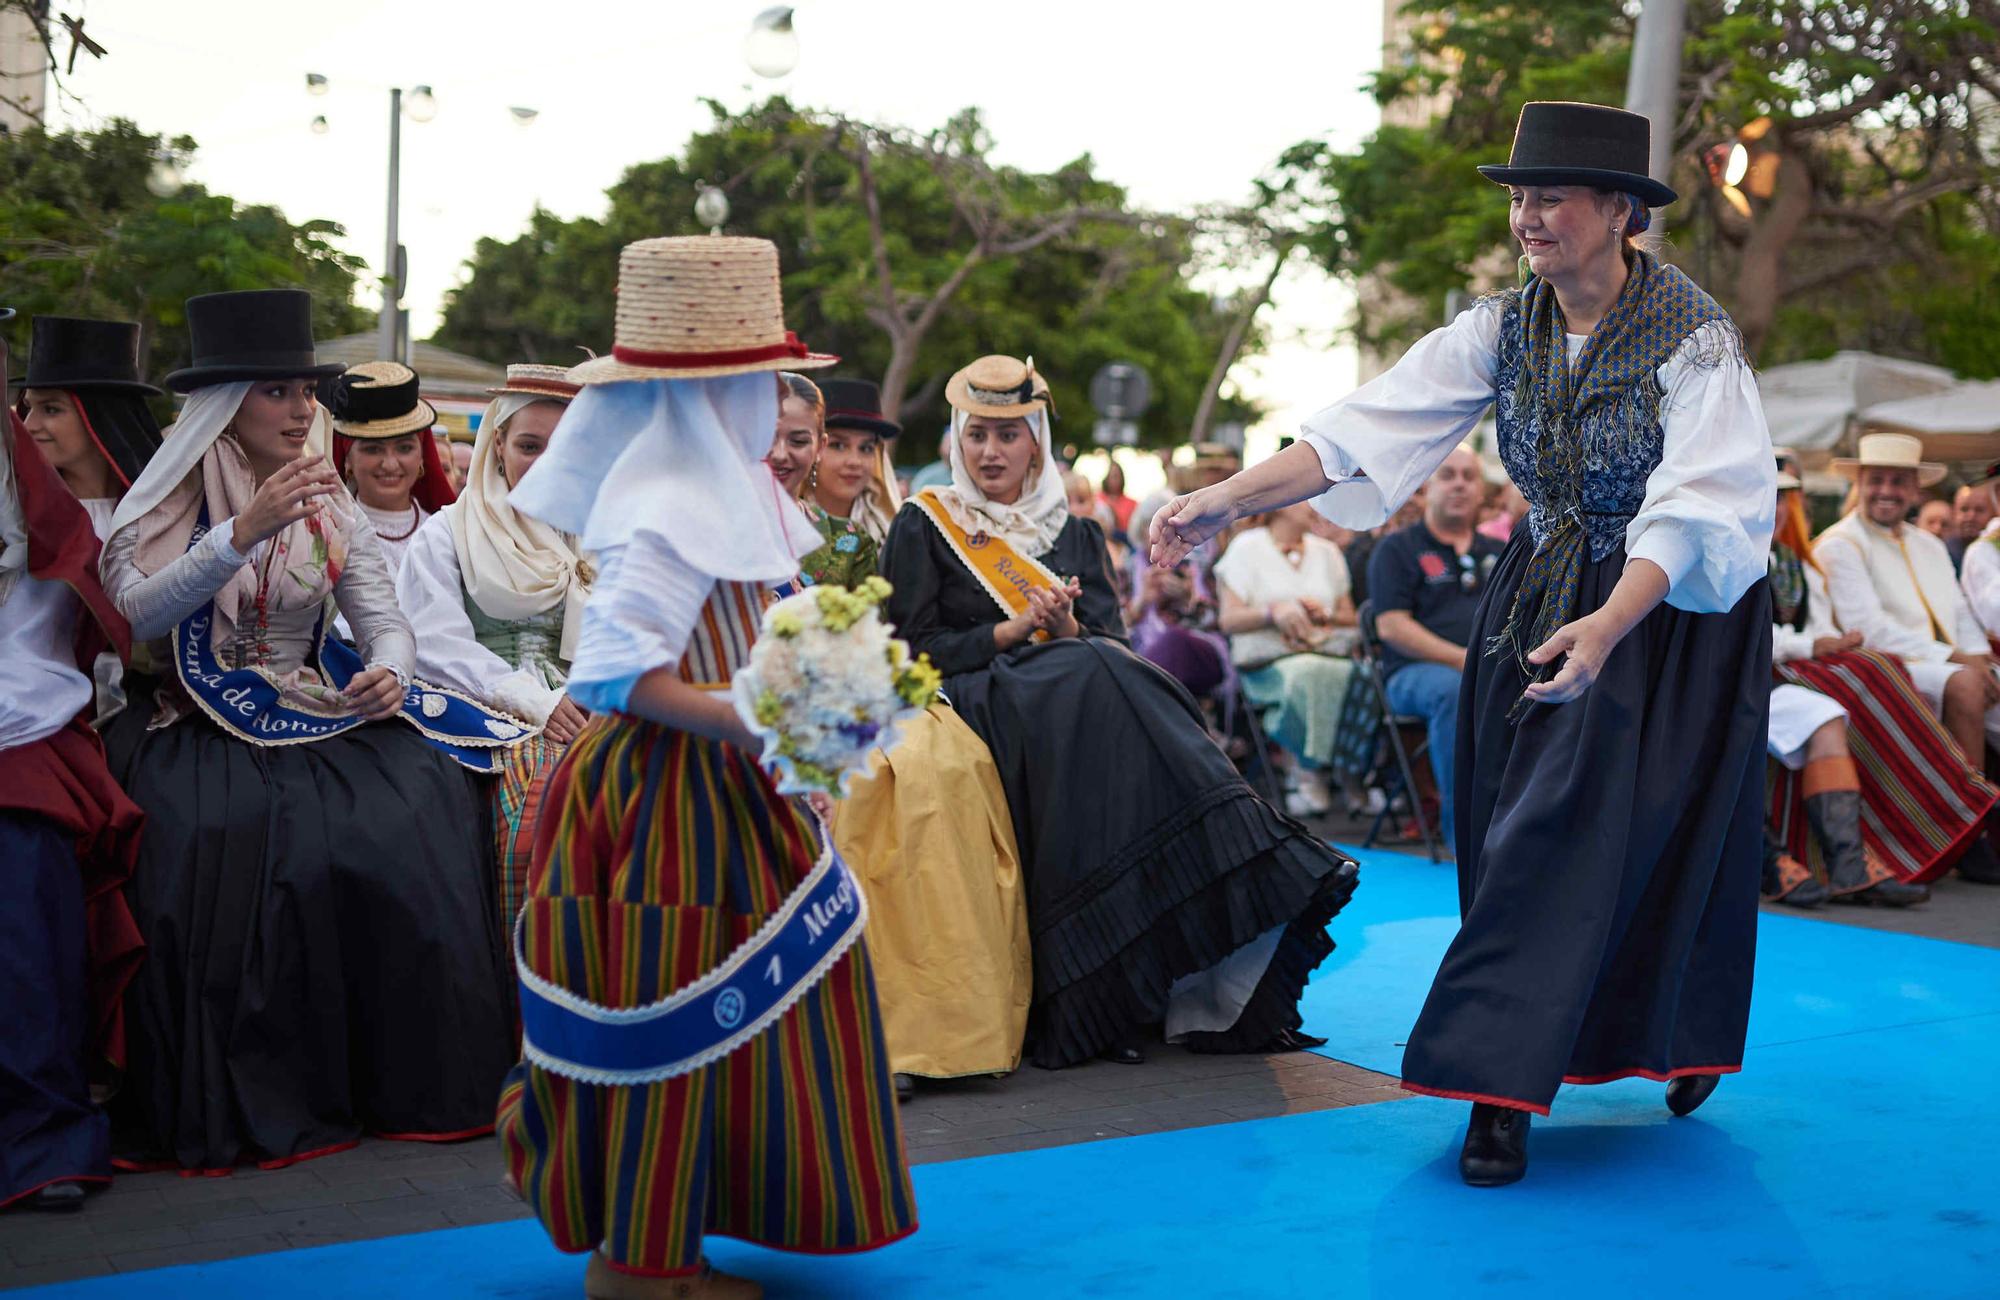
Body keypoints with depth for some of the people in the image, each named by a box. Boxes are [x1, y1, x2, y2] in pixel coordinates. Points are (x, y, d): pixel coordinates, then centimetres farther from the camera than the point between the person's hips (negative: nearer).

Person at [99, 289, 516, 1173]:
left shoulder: (329, 510, 14)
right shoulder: (163, 509, 2)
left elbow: (387, 622, 8)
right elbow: (139, 615, -15)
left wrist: (388, 673, -16)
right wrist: (246, 531, -26)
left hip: (319, 723, 3)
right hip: (202, 734, -3)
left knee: (416, 814, -23)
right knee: (221, 845, -31)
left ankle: (411, 1080, -10)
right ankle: (245, 1101, -16)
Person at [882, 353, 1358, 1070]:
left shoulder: (1074, 533, 22)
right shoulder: (923, 528, 11)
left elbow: (1115, 644, 12)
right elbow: (912, 650, 0)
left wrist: (1069, 630, -9)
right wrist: (1012, 630, -8)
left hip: (1086, 702, 4)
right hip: (973, 705, -3)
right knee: (1094, 688, -33)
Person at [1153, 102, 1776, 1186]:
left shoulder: (1694, 340, -19)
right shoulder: (1504, 327, -4)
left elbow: (1690, 508, -30)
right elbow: (1371, 422, -13)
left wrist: (1607, 626, -46)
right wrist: (1231, 498, -26)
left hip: (1672, 607, -5)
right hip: (1535, 598, 5)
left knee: (1563, 834, -8)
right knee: (1524, 835, 6)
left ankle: (1504, 1085, -2)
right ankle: (1507, 1084, 17)